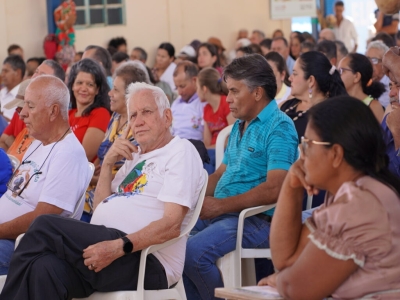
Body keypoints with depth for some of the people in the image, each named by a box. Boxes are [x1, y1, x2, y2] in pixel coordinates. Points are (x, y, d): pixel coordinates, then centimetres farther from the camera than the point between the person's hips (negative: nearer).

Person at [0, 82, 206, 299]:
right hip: (103, 248, 7)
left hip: (145, 262, -6)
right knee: (45, 269, -27)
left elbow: (172, 224, -12)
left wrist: (119, 247, -25)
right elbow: (101, 208, 23)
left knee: (45, 228, -21)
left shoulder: (181, 151, 2)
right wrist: (108, 163, 10)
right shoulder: (136, 156, 27)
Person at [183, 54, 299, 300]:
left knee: (194, 252, -27)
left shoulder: (279, 128, -12)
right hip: (219, 214, 9)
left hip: (257, 220, -9)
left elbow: (273, 190, -22)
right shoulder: (240, 125, 18)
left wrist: (220, 205, -21)